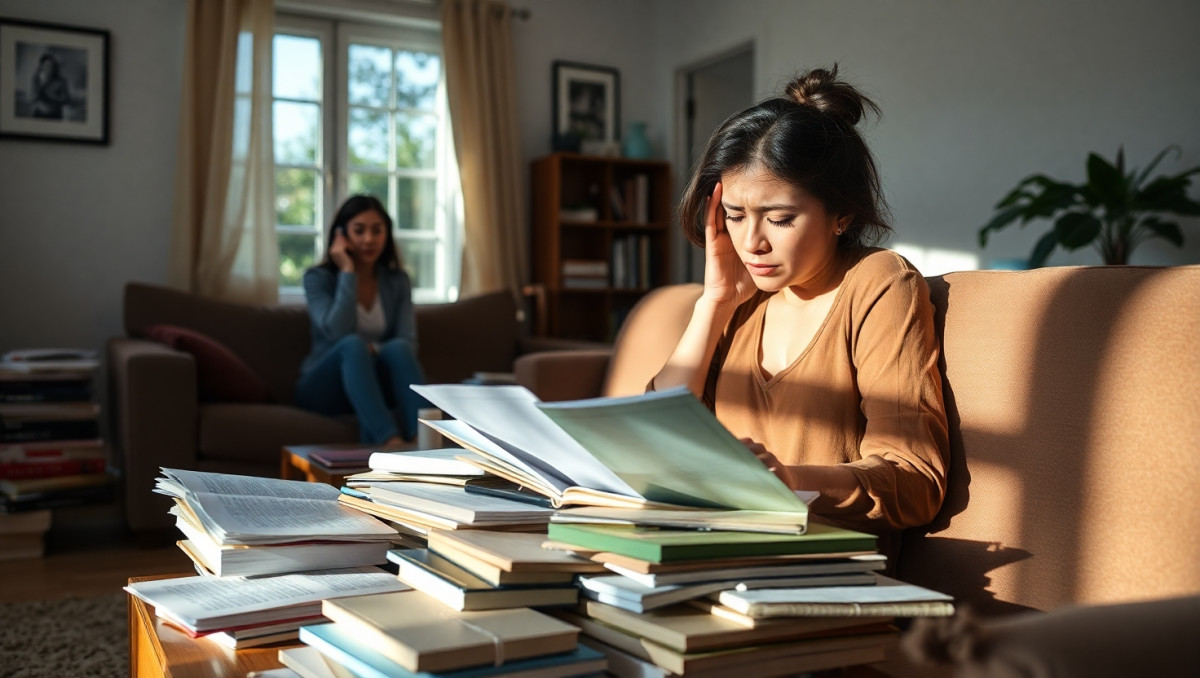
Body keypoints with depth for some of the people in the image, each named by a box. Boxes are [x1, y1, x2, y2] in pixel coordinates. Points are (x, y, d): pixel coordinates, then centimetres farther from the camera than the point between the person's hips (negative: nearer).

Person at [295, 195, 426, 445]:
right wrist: (348, 272, -16)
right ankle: (391, 443, -52)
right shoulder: (318, 278, -2)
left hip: (376, 386, 3)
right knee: (353, 345, -33)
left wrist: (372, 349, -25)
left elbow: (409, 343, -5)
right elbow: (338, 333, -20)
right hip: (323, 388, -2)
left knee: (398, 348, -29)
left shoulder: (397, 281, 7)